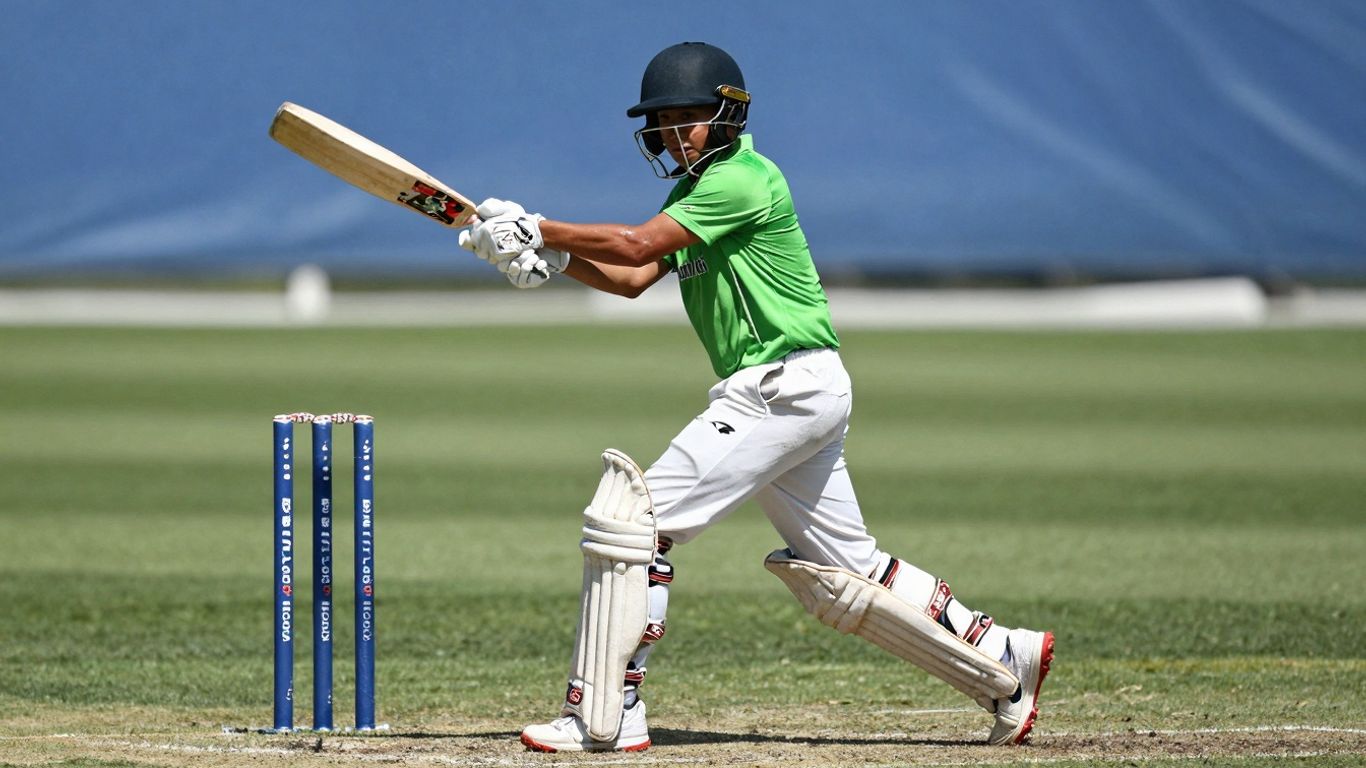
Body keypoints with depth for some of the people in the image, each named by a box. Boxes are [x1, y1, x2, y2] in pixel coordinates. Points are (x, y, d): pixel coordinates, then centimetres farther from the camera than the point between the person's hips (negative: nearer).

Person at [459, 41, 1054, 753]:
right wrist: (550, 258, -3)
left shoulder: (741, 179, -12)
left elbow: (635, 246, -18)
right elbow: (632, 279, 12)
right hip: (784, 395, 10)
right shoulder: (695, 189, 18)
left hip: (783, 387, -10)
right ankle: (1002, 661, 20)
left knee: (635, 517, -13)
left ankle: (604, 716, -14)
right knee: (842, 572, 15)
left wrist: (538, 228, -10)